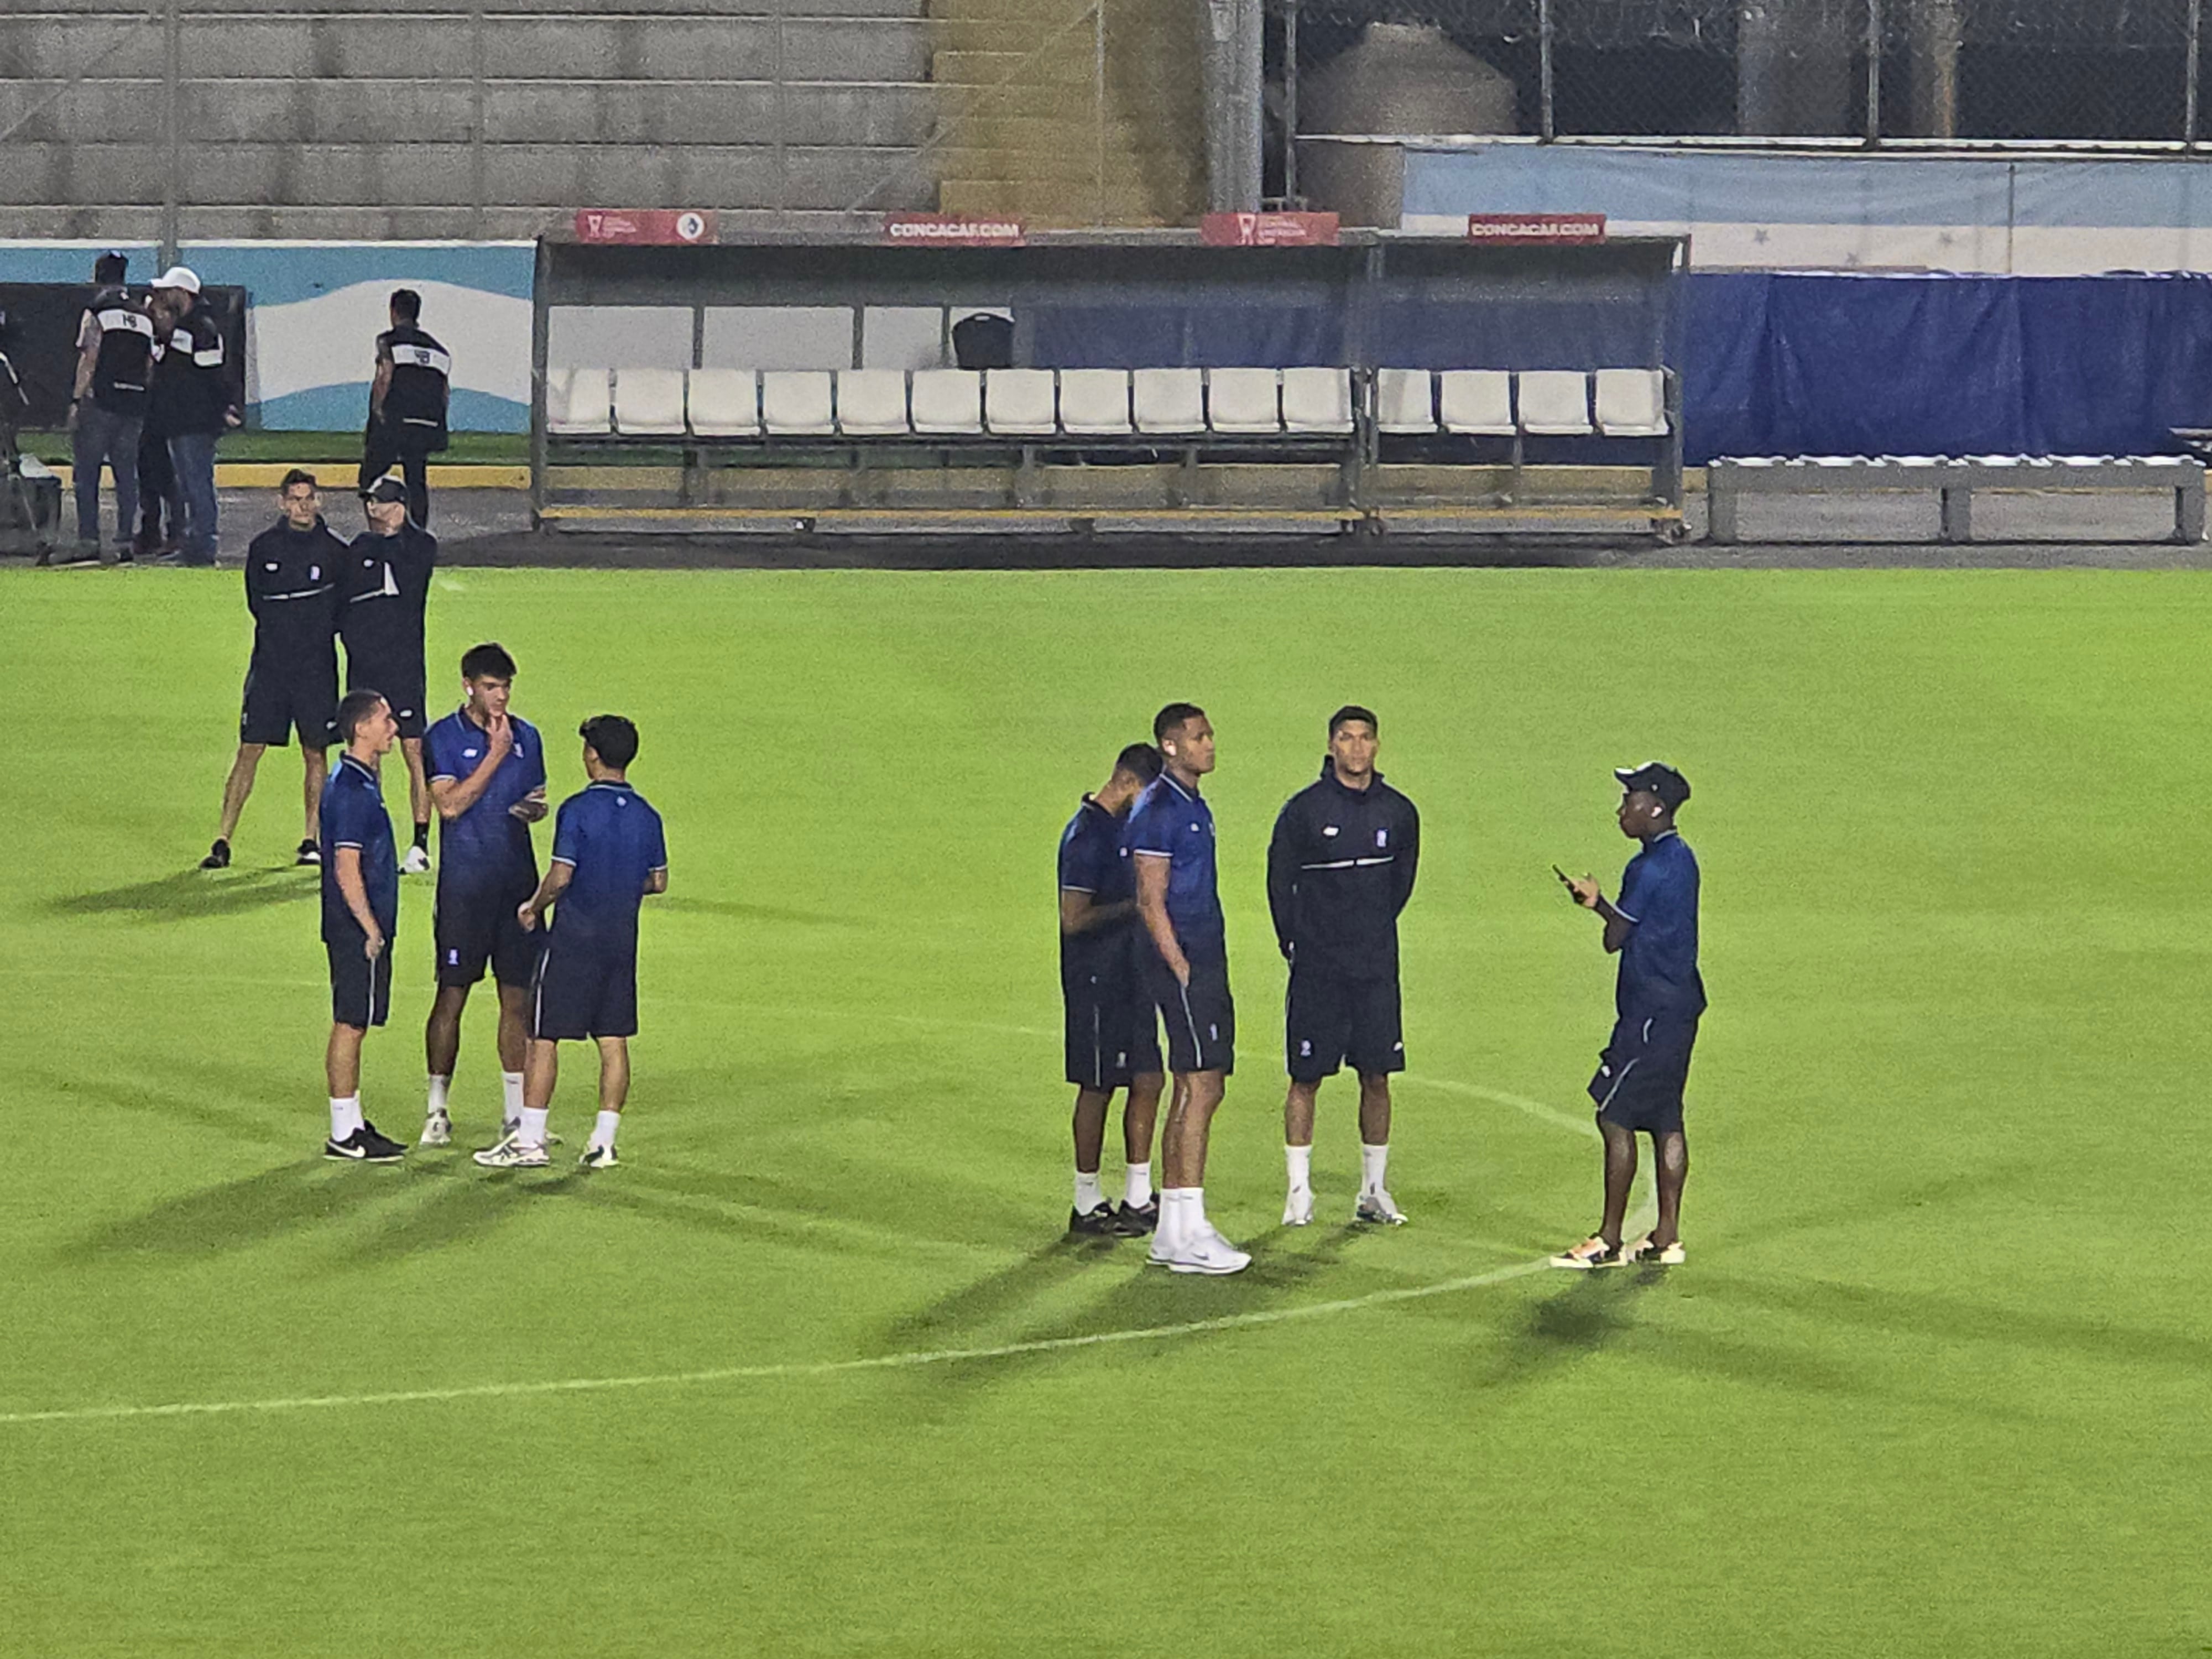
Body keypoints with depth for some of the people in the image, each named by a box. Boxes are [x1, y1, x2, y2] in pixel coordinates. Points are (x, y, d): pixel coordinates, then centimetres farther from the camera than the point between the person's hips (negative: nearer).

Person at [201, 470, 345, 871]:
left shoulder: (335, 552, 1)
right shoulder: (263, 548, 4)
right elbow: (256, 602, 8)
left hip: (316, 667, 0)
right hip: (270, 662, 0)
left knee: (315, 752, 5)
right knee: (249, 750, -3)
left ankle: (312, 839, 14)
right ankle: (223, 841, -3)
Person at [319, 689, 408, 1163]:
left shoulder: (360, 782, 13)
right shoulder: (351, 791, -18)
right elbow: (347, 871, -21)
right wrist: (371, 930, -18)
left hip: (365, 928, 10)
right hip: (357, 929, -10)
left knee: (353, 1025, 14)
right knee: (350, 1026, -5)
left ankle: (353, 1124, 21)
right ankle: (345, 1136, -1)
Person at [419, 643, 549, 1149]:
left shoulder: (526, 736, 10)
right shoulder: (444, 738, -3)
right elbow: (451, 804, -14)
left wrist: (535, 808, -4)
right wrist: (496, 754, -14)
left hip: (518, 879, 4)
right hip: (464, 884, -4)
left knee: (518, 998, 4)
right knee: (452, 996, 0)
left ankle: (516, 1114, 10)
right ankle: (437, 1110, 10)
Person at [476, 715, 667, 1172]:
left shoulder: (578, 810, -13)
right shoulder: (646, 816, 5)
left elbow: (561, 876, -17)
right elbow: (659, 881, 12)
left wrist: (534, 908, -1)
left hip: (574, 939, -6)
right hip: (622, 941, 6)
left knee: (544, 1038, 0)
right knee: (613, 1041, 8)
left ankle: (530, 1141, -1)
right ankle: (603, 1142, 7)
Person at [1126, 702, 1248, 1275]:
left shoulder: (1194, 807, 17)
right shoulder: (1158, 810, -13)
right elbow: (1151, 902, -16)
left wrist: (1209, 976, 19)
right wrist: (1184, 972, -17)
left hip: (1205, 963, 10)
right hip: (1182, 964, -10)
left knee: (1196, 1091, 10)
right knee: (1201, 1088, -12)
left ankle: (1172, 1231, 13)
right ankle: (1189, 1234, -13)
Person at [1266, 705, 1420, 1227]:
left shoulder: (1398, 812, 3)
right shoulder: (1304, 809, -6)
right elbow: (1280, 881, 3)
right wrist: (1294, 944, 4)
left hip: (1377, 967, 3)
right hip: (1317, 968, -3)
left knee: (1377, 1076, 4)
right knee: (1306, 1078, -1)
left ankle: (1374, 1191, 13)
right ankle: (1299, 1193, 5)